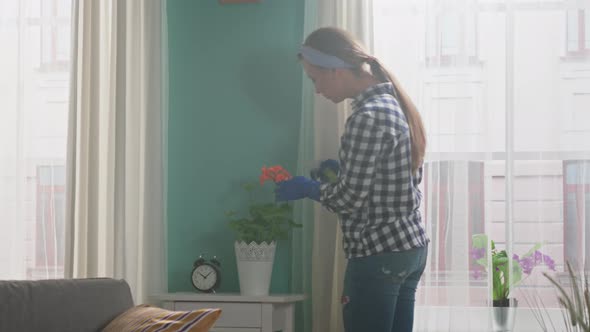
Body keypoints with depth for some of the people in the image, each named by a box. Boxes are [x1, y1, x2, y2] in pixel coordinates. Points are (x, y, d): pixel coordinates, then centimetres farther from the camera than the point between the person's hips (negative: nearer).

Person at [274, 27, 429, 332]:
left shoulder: (367, 116, -20)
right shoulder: (394, 103, 10)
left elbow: (351, 198, -19)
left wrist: (308, 188, -2)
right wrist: (343, 168, 17)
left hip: (379, 256, -9)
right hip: (411, 247, 9)